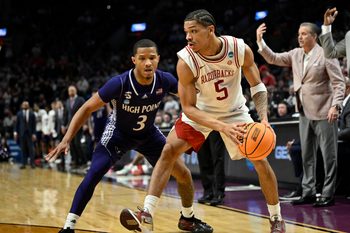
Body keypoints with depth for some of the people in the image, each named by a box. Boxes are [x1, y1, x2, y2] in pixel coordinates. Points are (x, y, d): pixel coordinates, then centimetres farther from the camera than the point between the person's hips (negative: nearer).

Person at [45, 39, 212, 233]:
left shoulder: (165, 80, -24)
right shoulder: (119, 83, -33)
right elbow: (87, 108, -24)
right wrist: (67, 139, -31)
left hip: (149, 133, 4)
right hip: (118, 132, -3)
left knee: (183, 173, 1)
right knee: (94, 174, -23)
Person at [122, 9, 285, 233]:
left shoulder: (241, 49, -26)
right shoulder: (186, 61, -30)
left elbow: (258, 86, -12)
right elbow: (188, 108, -26)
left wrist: (263, 118, -29)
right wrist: (223, 127, -39)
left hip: (234, 110, 1)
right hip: (201, 112, -1)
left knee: (260, 159, -4)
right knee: (169, 151, -17)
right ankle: (147, 213, -17)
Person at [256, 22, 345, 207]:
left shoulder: (326, 55, -8)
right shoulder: (296, 54, 10)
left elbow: (339, 83, -10)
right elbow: (273, 59, 11)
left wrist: (335, 105, -21)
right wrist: (260, 41, -2)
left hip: (323, 113, -7)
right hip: (305, 113, 7)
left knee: (328, 154, -2)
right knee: (307, 155, 10)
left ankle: (328, 195, 3)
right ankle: (308, 193, 17)